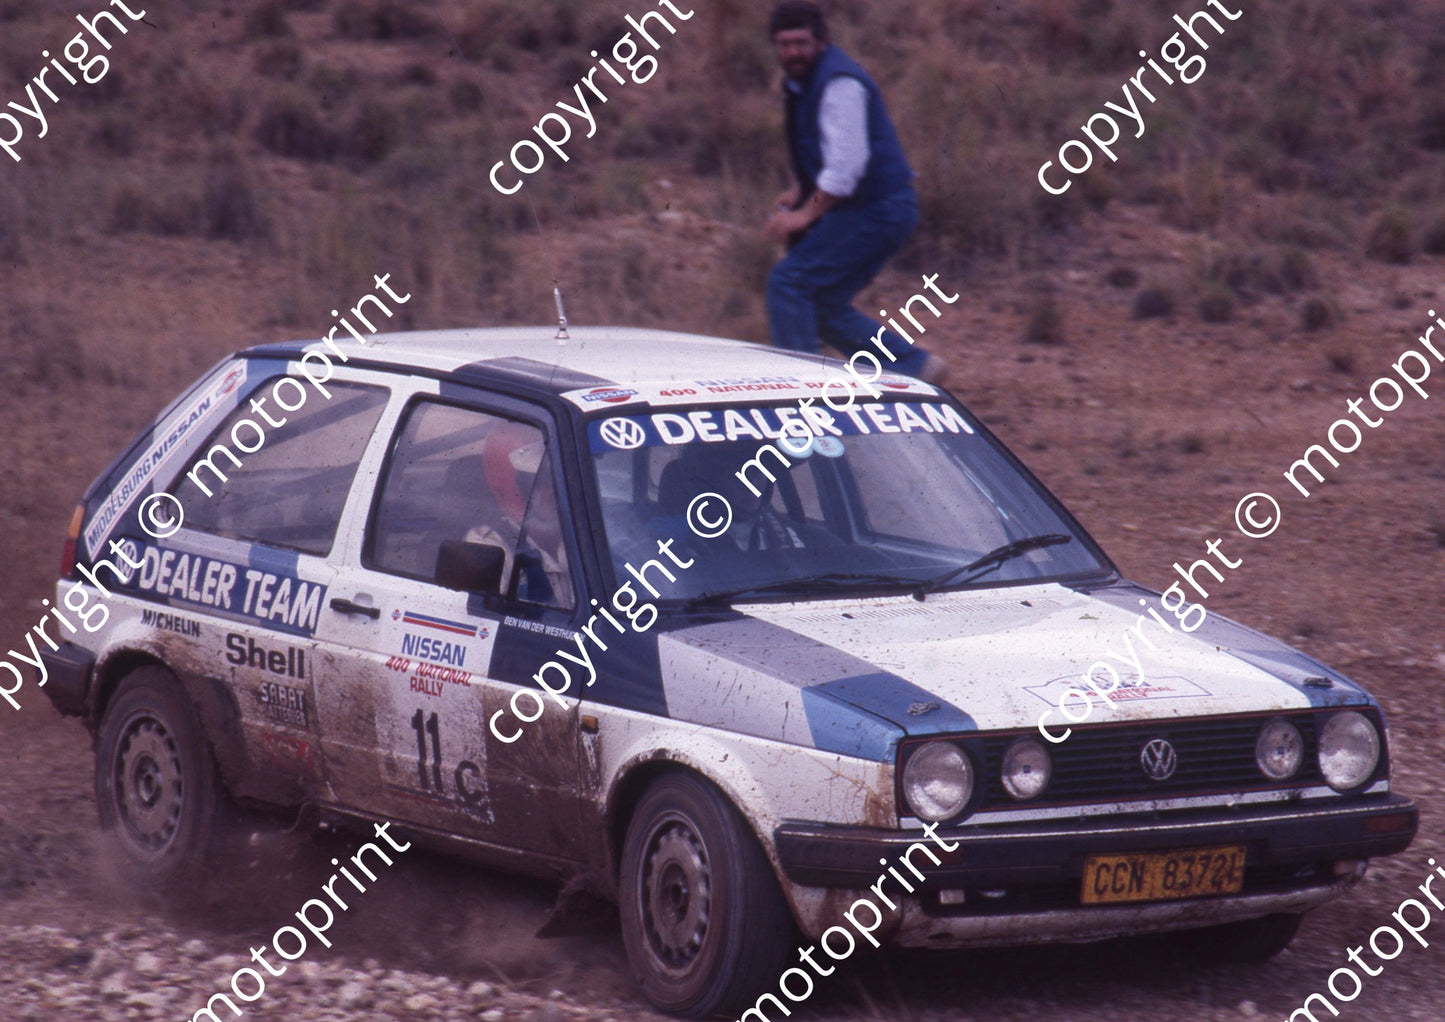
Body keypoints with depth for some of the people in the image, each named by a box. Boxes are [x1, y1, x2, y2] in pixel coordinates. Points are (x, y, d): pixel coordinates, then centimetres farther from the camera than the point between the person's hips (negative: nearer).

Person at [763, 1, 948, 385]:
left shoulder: (839, 84, -18)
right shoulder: (799, 83, 14)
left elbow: (847, 163, -24)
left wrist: (806, 213, -20)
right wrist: (799, 193, 12)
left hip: (877, 210, -10)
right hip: (867, 210, 10)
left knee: (789, 282, -13)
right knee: (824, 305, 11)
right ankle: (915, 367, 14)